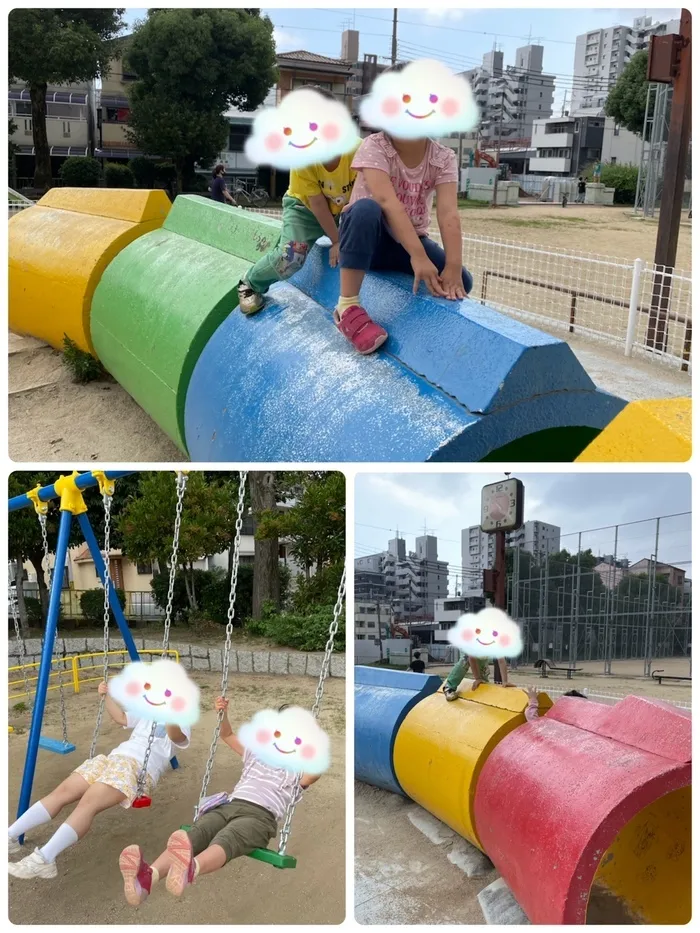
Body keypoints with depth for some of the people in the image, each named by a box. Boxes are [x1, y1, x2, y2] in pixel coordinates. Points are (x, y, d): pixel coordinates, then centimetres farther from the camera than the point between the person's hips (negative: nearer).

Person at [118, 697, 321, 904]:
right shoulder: (257, 754, 37)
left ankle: (189, 870, -75)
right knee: (193, 835, -31)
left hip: (259, 815, -5)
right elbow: (227, 735, 43)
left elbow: (315, 772, -3)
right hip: (229, 805, 5)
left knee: (226, 840, -41)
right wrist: (223, 714, 25)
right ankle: (149, 875, -59)